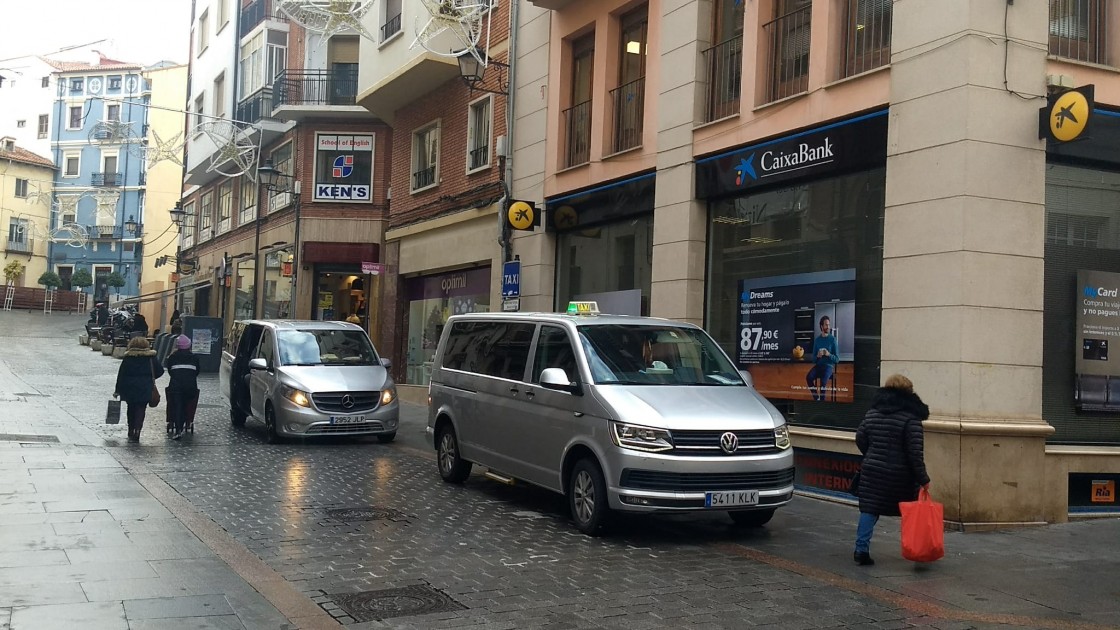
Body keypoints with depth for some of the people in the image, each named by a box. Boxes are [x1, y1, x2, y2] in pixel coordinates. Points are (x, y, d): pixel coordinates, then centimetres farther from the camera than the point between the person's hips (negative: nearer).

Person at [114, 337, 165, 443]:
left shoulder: (127, 358, -2)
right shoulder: (150, 358, 0)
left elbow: (121, 375, -1)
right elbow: (160, 370, 1)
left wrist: (117, 390, 3)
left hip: (130, 388, 1)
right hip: (145, 389, -1)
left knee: (131, 410, 16)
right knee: (140, 410, -1)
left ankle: (131, 432, 23)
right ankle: (136, 433, -13)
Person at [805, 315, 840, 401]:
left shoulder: (833, 339, 0)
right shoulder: (817, 340, 9)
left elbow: (837, 359, -1)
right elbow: (813, 359, 11)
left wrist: (829, 355, -20)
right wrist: (817, 356, -12)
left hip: (829, 366, -3)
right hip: (818, 365, 3)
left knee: (823, 381, -33)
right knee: (808, 377, -27)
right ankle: (816, 398, -14)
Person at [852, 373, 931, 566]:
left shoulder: (872, 413, 6)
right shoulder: (911, 418, -10)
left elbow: (860, 439, 12)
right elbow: (915, 451, -14)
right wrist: (923, 478, -10)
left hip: (873, 471, 3)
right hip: (901, 476, -3)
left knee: (869, 510, 4)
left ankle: (862, 548, -4)